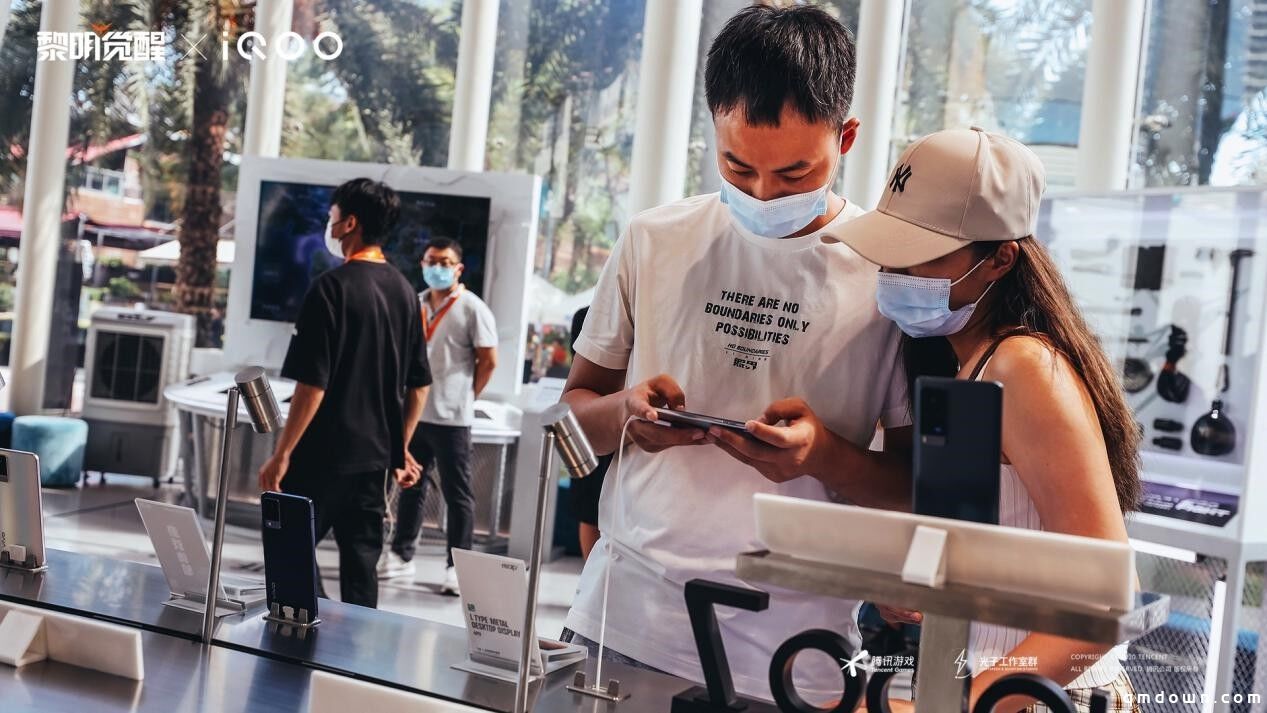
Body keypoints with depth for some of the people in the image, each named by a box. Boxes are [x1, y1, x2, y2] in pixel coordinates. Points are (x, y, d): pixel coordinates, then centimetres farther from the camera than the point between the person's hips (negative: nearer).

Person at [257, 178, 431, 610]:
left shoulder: (332, 287, -14)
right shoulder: (405, 292, 7)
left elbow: (312, 384, -18)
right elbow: (419, 385, 12)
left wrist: (282, 453, -10)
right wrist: (400, 449, 21)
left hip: (322, 457, -7)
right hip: (374, 458, 7)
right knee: (360, 568, 12)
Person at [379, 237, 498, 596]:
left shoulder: (472, 308, -6)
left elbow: (488, 360, -5)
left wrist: (467, 395, -2)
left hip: (450, 417, -6)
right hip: (413, 411, 6)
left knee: (457, 493, 1)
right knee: (410, 484, 15)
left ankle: (457, 566, 6)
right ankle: (401, 554, 26)